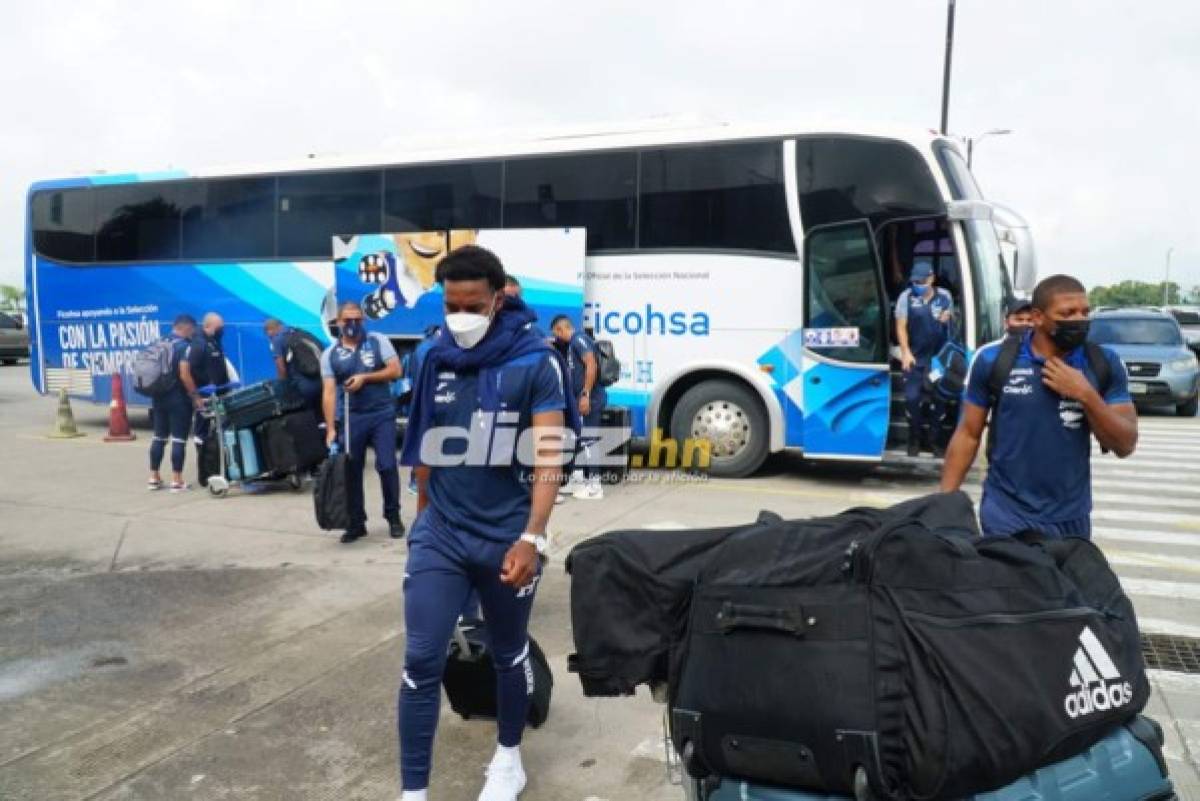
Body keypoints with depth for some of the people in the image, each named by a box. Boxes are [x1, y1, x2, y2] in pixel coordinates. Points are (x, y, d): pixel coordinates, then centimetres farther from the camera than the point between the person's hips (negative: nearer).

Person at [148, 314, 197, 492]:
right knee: (179, 438, -3)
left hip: (159, 397, 8)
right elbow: (184, 374, -21)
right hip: (178, 399, -8)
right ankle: (176, 481, -2)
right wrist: (195, 394, -14)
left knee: (159, 436, 14)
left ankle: (154, 478, 19)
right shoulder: (184, 346, -12)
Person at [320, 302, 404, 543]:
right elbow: (329, 393, -1)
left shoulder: (378, 341, 3)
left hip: (382, 414, -1)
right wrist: (331, 428, -8)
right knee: (351, 471, 6)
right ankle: (356, 523, 17)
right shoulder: (330, 354, 5)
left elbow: (395, 371, -3)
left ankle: (393, 517, 12)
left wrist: (365, 377, -12)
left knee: (387, 466, -4)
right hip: (349, 418, 2)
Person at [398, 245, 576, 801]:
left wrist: (532, 536, -26)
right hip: (439, 534, 3)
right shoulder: (437, 357, 2)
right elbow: (427, 444, 12)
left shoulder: (536, 361, -11)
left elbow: (548, 455, -16)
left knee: (509, 655, 16)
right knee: (421, 661, 0)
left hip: (507, 537, -2)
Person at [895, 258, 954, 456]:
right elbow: (901, 326, -6)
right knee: (912, 398, -4)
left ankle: (935, 441, 19)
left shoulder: (944, 296, 1)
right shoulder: (906, 297, -6)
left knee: (939, 399, 6)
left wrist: (947, 317, -7)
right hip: (915, 358, -2)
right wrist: (905, 352, -16)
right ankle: (914, 440, 12)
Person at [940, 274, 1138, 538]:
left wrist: (1085, 395, -17)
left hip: (1071, 518, 3)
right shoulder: (994, 360, -7)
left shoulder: (1104, 365, -2)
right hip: (1005, 514, -2)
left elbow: (1125, 445, -3)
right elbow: (968, 434, 0)